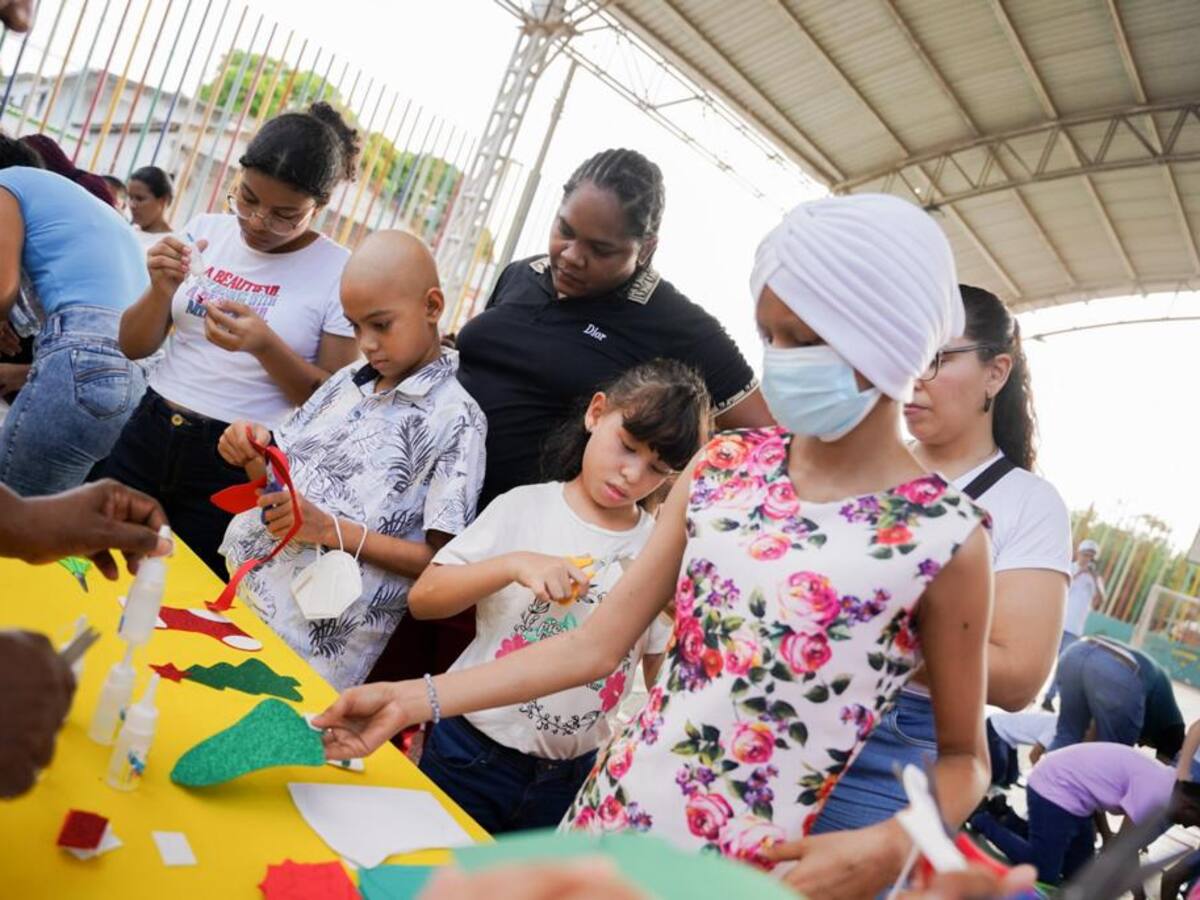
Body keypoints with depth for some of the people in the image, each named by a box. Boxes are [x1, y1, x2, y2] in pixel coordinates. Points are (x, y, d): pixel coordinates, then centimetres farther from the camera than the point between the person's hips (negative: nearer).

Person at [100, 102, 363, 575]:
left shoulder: (341, 273, -9)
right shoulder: (205, 230, 3)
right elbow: (133, 348, 7)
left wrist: (265, 345, -22)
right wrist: (162, 290, -13)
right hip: (146, 436, 4)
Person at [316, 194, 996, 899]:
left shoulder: (946, 538, -15)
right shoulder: (724, 465, -4)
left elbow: (964, 760, -3)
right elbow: (598, 643, -3)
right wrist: (416, 699, -8)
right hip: (610, 810, 4)